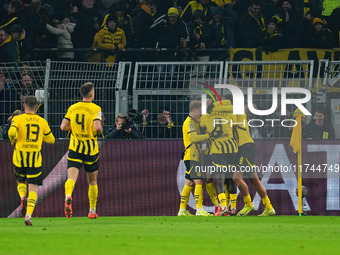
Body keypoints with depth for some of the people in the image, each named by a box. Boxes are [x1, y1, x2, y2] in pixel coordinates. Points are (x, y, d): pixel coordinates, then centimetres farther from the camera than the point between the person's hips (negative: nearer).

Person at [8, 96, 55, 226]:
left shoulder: (18, 119, -3)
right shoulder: (42, 121, 5)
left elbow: (11, 132, -20)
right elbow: (51, 139, 12)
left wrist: (13, 140, 2)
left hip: (20, 157, 0)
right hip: (36, 158, 0)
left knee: (21, 182, 23)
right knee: (33, 188, 1)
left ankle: (23, 198, -9)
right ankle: (28, 215, -17)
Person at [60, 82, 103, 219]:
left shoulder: (72, 108, 4)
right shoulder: (95, 109, -7)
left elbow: (63, 126, 2)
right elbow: (97, 127, -20)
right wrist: (100, 131, 2)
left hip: (74, 148, 1)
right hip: (91, 149, -1)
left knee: (71, 177, -11)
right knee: (92, 181, 16)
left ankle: (68, 197, -42)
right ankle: (92, 211, 24)